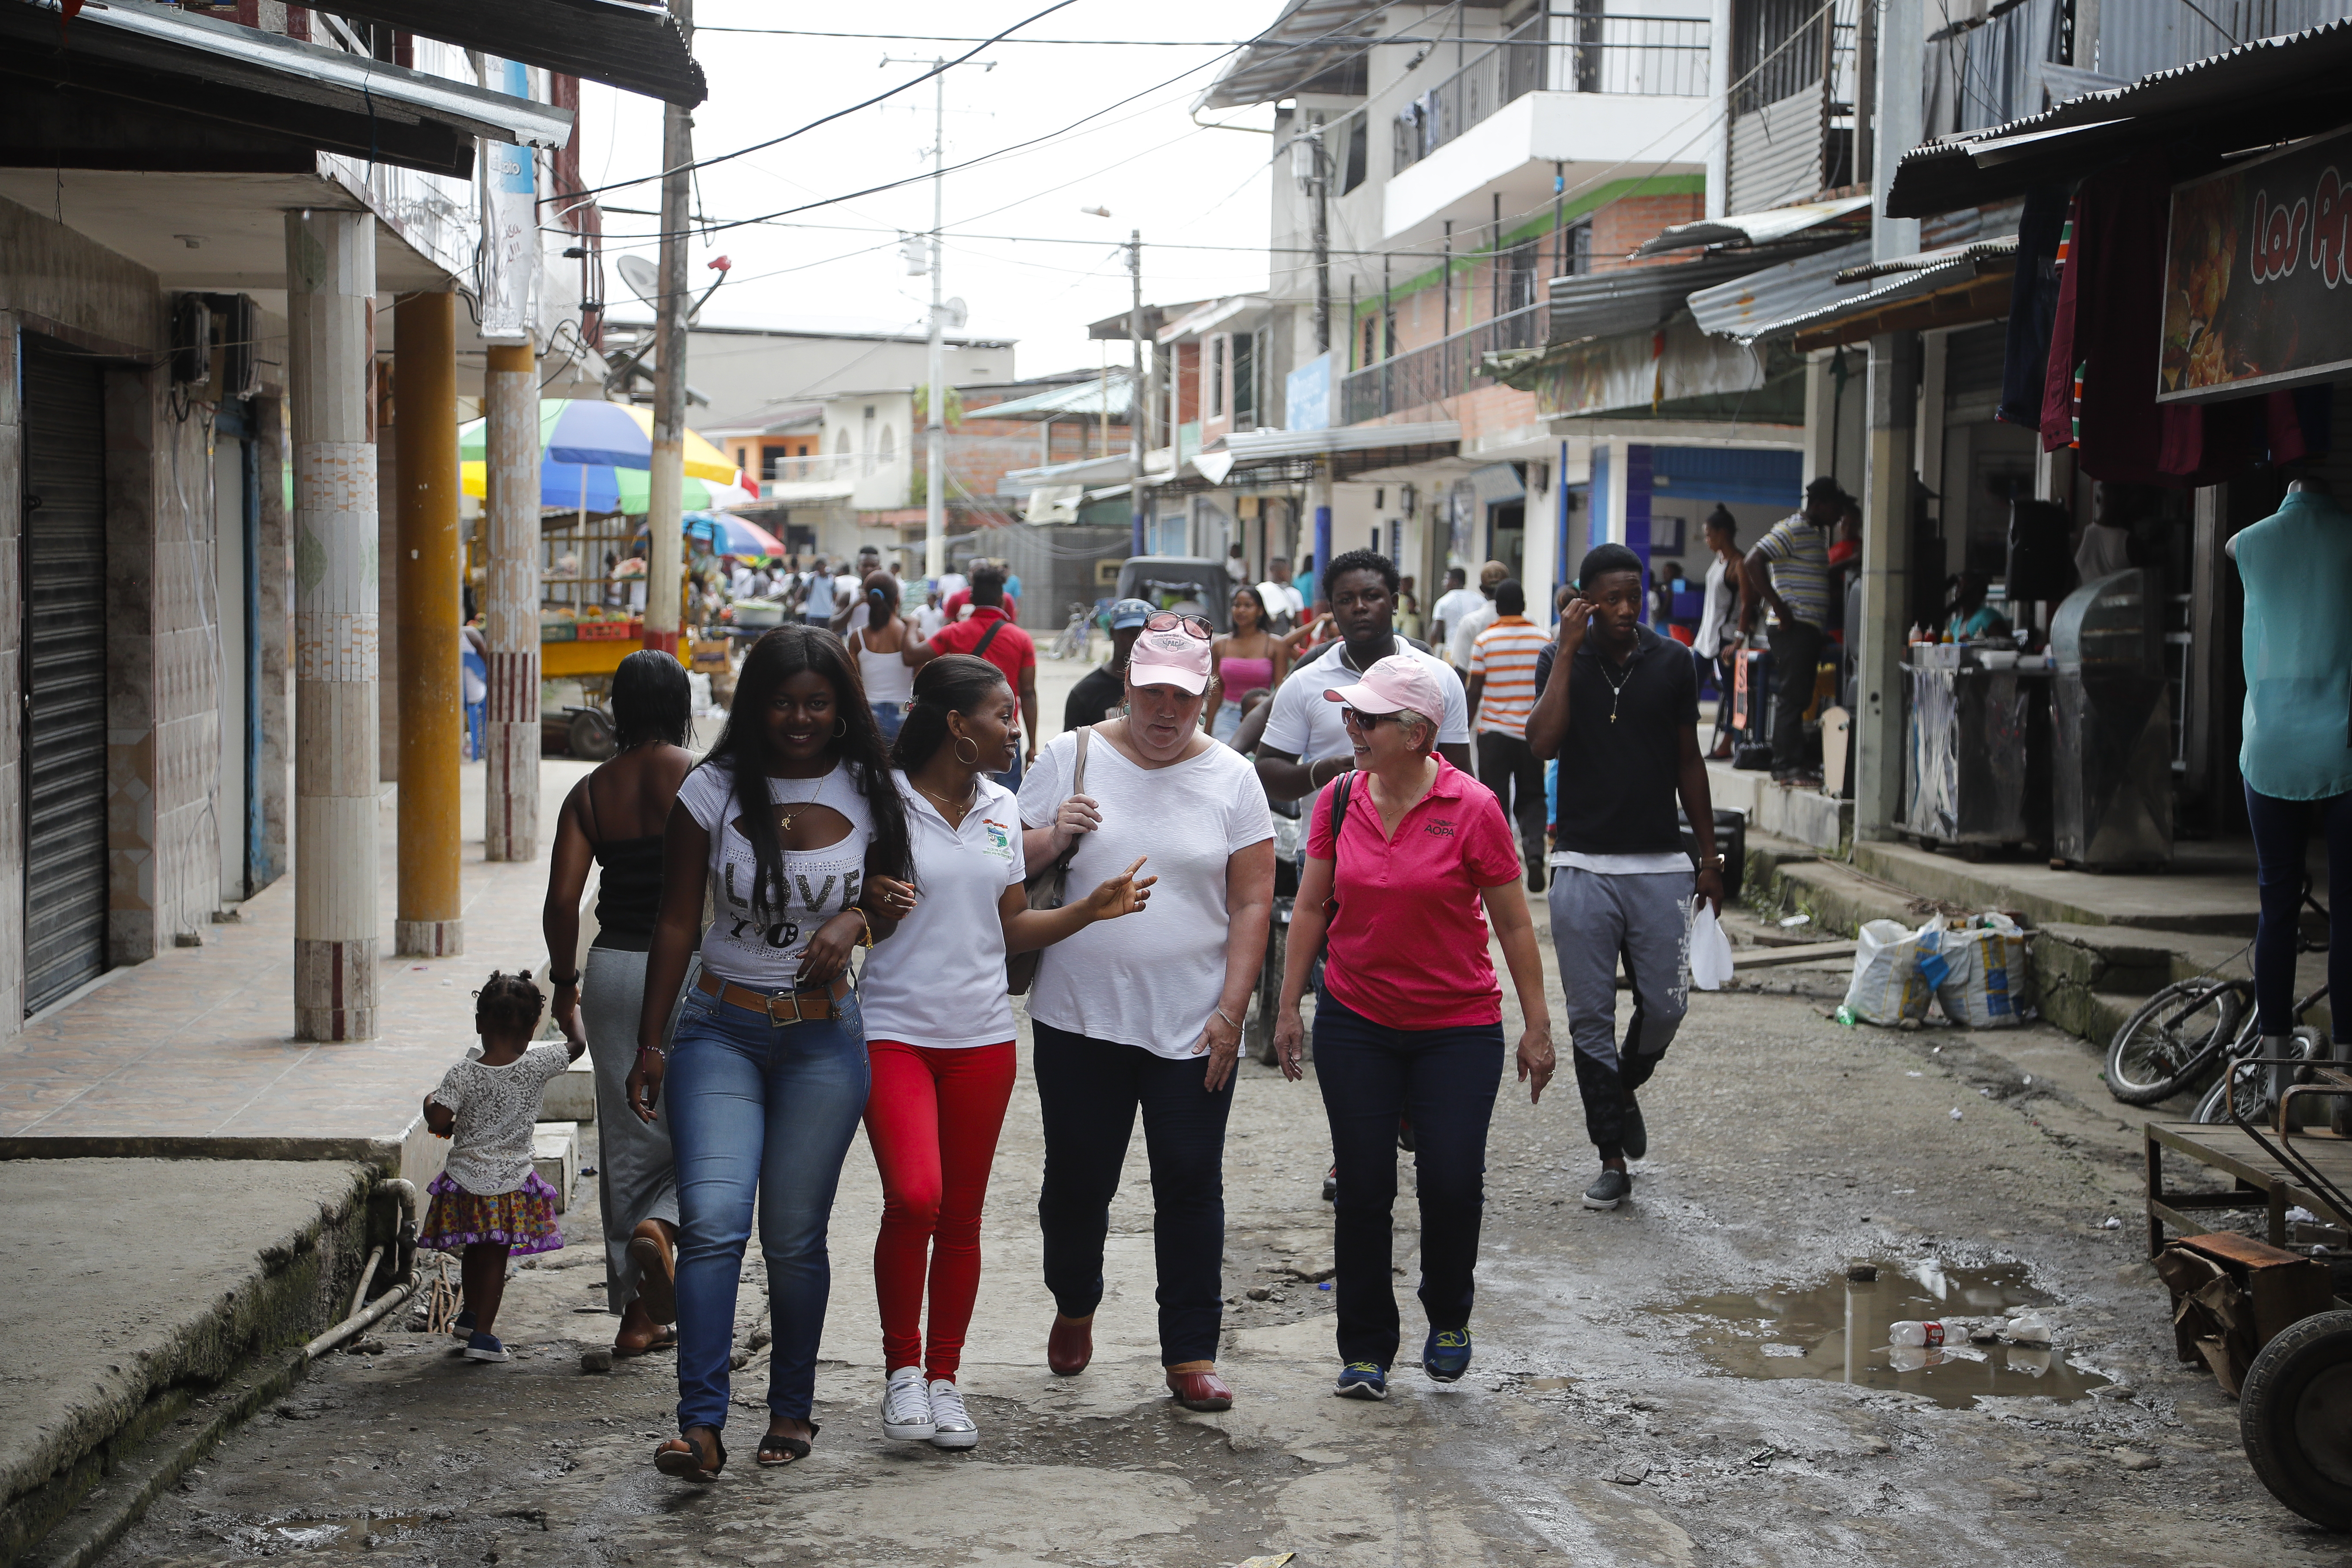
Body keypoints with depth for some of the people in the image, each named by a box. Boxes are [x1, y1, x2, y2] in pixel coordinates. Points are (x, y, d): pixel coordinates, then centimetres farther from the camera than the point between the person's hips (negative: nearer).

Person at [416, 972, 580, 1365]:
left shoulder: (462, 1074, -13)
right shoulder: (537, 1066, -11)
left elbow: (438, 1119, -19)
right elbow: (576, 1045, 4)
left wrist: (430, 1102, 3)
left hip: (465, 1181, 1)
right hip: (512, 1182, -1)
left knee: (474, 1252, 21)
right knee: (496, 1258, 9)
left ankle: (472, 1315, 40)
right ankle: (482, 1334, 8)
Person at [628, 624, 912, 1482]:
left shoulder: (868, 794, 1)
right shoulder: (715, 791, -2)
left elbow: (891, 891, 16)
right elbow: (677, 922, 2)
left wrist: (854, 919, -8)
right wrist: (649, 1044, 1)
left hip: (824, 1037, 1)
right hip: (720, 1031, -1)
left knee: (795, 1236, 5)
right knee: (713, 1219, -15)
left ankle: (791, 1408, 22)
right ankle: (701, 1425, -16)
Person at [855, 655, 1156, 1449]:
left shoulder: (1001, 808, 10)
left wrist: (1093, 908, 4)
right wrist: (872, 907, -21)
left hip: (981, 1035, 5)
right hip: (895, 1027, -5)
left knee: (961, 1215, 7)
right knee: (913, 1198, -19)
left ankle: (943, 1378, 21)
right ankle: (901, 1367, 1)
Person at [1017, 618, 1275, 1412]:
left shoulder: (1231, 779, 2)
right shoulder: (1069, 758, 2)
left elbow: (1252, 903, 1)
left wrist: (1231, 1010, -6)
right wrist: (1052, 838, -15)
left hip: (1192, 1026, 0)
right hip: (1080, 1018, 1)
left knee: (1191, 1184, 0)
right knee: (1077, 1180, 8)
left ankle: (1191, 1355, 8)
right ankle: (1074, 1310, 35)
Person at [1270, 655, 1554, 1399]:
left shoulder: (1472, 809, -11)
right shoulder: (1338, 800, -1)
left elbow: (1513, 923, -4)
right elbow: (1311, 907, 8)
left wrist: (1538, 1026, -3)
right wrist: (1288, 1007, 8)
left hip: (1458, 1029, -3)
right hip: (1354, 1024, 3)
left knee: (1452, 1184, -4)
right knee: (1362, 1189, 4)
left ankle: (1448, 1318, 25)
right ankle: (1366, 1350, 18)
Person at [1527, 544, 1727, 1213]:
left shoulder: (1672, 662, 4)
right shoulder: (1561, 662, 0)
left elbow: (1689, 762, 10)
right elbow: (1542, 743, -17)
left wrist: (1709, 856, 9)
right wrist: (1568, 651, -17)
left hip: (1660, 865, 1)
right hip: (1584, 868, -1)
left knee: (1665, 1006, 0)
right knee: (1591, 1018, 1)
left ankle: (1624, 1087, 32)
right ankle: (1613, 1158, 10)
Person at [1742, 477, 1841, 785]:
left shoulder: (1817, 533, 20)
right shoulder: (1793, 530, -10)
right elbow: (1753, 563, -19)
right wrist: (1779, 607, -20)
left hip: (1808, 629, 10)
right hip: (1793, 627, -10)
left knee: (1799, 698, 10)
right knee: (1792, 696, -10)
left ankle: (1794, 763, 13)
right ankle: (1786, 765, -9)